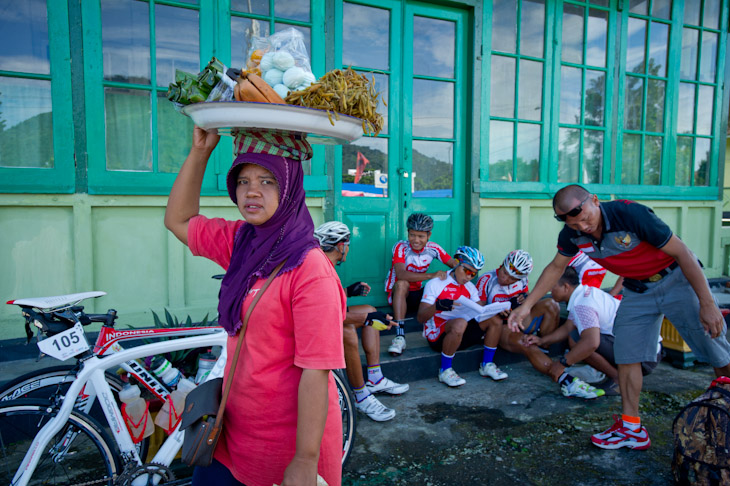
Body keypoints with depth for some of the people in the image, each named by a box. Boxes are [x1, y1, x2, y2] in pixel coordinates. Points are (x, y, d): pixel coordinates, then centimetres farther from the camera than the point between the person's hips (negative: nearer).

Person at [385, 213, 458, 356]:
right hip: (398, 294, -4)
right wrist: (431, 275, -45)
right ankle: (400, 336, -39)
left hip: (417, 294, 4)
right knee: (402, 284, -37)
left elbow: (455, 265, -4)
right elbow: (401, 274, -35)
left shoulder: (433, 248, -6)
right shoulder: (401, 247, -20)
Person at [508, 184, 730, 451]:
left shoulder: (630, 214, -31)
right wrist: (526, 305, 0)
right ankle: (631, 428, 10)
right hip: (637, 290, 5)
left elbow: (682, 252, -22)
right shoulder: (572, 234, -14)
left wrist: (707, 303, -21)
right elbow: (555, 268, 3)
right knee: (626, 355, -1)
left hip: (676, 280, -4)